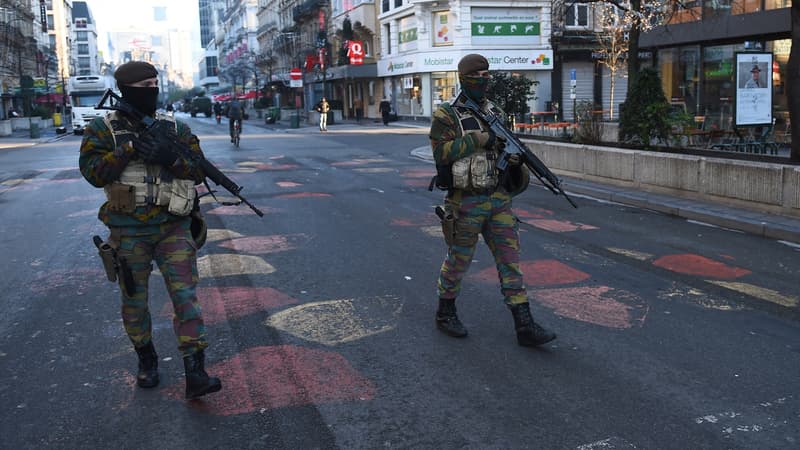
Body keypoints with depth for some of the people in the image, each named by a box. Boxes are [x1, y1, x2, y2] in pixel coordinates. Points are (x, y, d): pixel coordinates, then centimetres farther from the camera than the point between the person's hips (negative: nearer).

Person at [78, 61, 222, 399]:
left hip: (174, 228, 1)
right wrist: (130, 148, -21)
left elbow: (199, 171, 1)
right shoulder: (103, 129, -1)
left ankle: (195, 375, -5)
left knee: (185, 297, -6)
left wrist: (171, 157, -18)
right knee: (134, 302, 12)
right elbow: (93, 172, -12)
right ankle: (146, 360, 34)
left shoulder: (175, 129, 4)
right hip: (129, 233, 0)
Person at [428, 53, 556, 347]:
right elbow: (442, 151, -18)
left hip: (498, 200, 6)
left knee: (510, 260, 2)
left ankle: (524, 327, 4)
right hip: (465, 203, -5)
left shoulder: (496, 113, 11)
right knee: (458, 260, 8)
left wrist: (515, 157, -4)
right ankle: (445, 313, 29)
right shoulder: (447, 114, -7)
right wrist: (479, 139, -22)